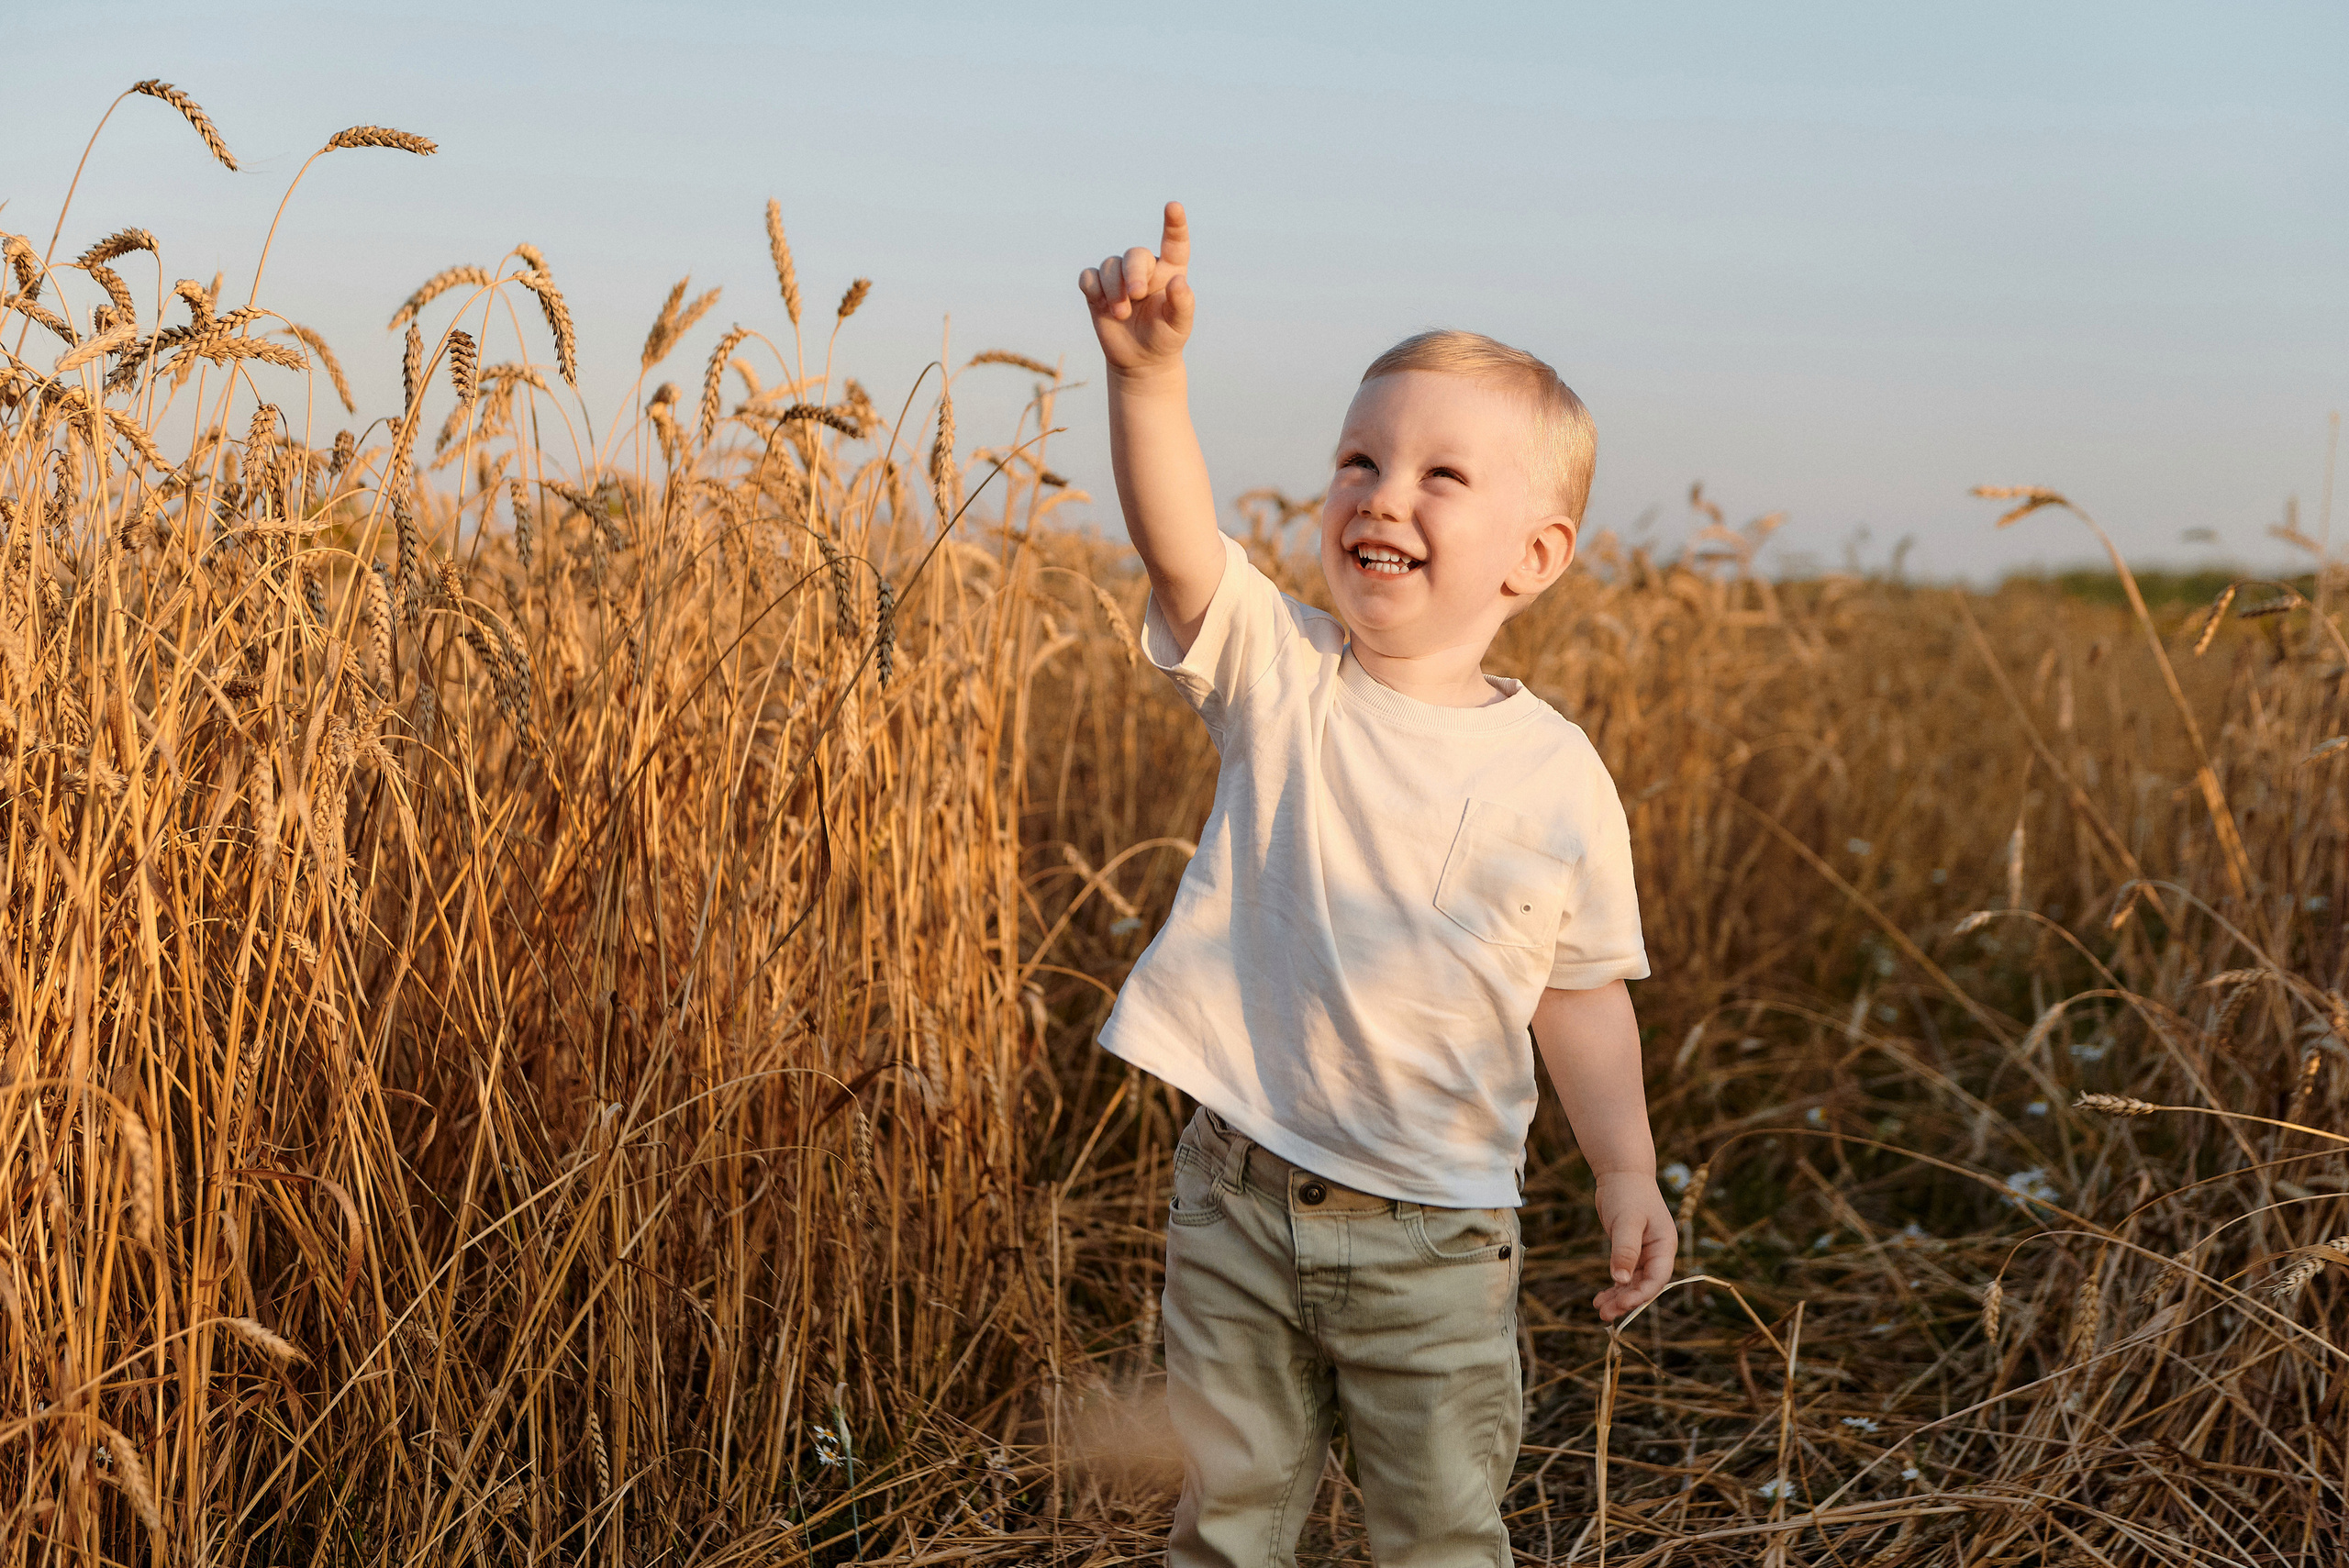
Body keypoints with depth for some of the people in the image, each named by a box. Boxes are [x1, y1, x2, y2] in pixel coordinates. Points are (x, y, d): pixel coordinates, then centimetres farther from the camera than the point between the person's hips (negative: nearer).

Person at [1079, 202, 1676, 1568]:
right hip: (1241, 1196, 1)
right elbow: (1177, 540, -24)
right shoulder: (1278, 674, -6)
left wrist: (1630, 1174, -5)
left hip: (1437, 1236, -1)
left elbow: (1581, 992, 4)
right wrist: (1149, 371, -39)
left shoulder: (1560, 775, -5)